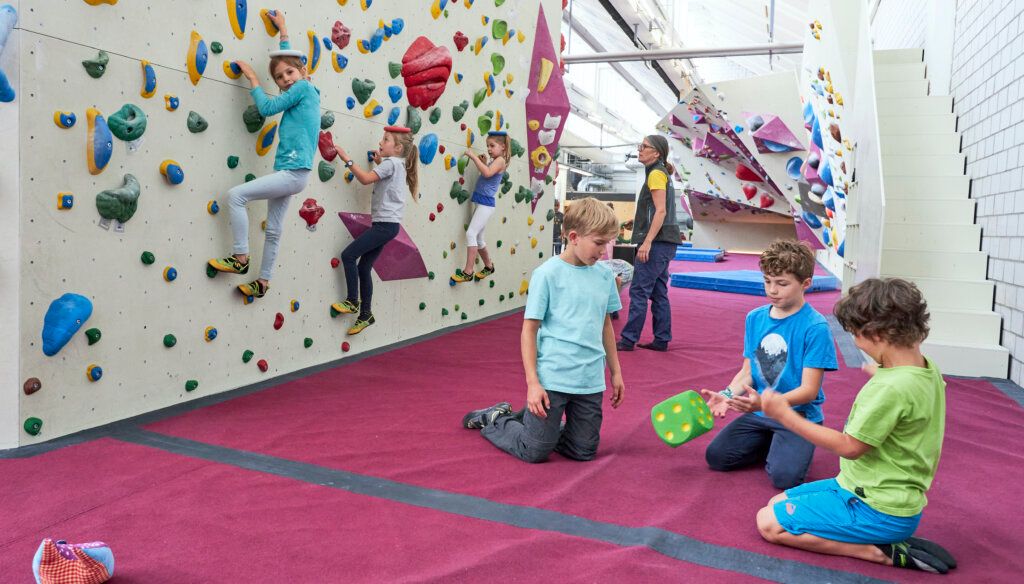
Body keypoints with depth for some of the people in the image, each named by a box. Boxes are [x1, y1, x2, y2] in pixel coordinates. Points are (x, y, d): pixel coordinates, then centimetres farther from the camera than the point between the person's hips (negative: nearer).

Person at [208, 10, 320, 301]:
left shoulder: (304, 87, -6)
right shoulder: (304, 93, 17)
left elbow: (267, 107, -9)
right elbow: (288, 57, 35)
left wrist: (252, 77, 4)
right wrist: (283, 31, 43)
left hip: (293, 173, -10)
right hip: (289, 174, 10)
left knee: (236, 195, -13)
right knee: (273, 230, 13)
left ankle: (240, 258, -5)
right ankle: (263, 283, 22)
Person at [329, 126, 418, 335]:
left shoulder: (390, 163, -10)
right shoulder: (397, 165, 18)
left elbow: (365, 179, -20)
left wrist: (346, 158, -15)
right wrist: (380, 163, 18)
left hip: (386, 224, -10)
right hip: (386, 224, 10)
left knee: (348, 255, -11)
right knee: (364, 268, 10)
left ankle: (353, 302, -1)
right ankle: (365, 315, 15)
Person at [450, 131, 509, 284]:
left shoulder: (500, 160, -9)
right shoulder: (493, 162, 19)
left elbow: (487, 173, -25)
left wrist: (474, 157, -22)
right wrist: (482, 161, 11)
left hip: (486, 203, -10)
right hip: (481, 202, 10)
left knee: (471, 233, -17)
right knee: (478, 238, 17)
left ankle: (468, 272, -17)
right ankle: (488, 267, 34)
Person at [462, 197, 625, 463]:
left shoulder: (604, 276, 6)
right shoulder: (547, 274, -10)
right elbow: (530, 329, -9)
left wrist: (615, 371, 20)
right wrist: (533, 383, -13)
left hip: (591, 381, 6)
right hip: (552, 378, -6)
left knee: (583, 451, 10)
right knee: (535, 452, 0)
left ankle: (527, 420, 30)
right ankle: (494, 419, 28)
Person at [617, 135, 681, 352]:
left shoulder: (656, 173, -10)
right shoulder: (662, 173, 19)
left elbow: (660, 211, -19)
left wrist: (647, 242, -23)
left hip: (657, 242, -10)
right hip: (663, 243, 10)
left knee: (639, 290, -8)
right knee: (658, 292, 11)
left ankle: (629, 339, -5)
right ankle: (662, 340, 15)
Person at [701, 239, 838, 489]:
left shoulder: (815, 327, -15)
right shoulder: (755, 318, 2)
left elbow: (809, 390, -18)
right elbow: (747, 371, 7)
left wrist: (765, 403, -34)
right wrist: (727, 395, -14)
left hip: (799, 414, -5)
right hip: (759, 413, 5)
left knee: (784, 476, -25)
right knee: (715, 456, -8)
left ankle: (794, 447, 8)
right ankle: (771, 444, 14)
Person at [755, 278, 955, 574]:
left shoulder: (890, 388, -30)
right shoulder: (928, 370, 0)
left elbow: (850, 447, -23)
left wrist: (785, 414, -19)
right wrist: (880, 375, 25)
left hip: (877, 510, -10)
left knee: (768, 523, -7)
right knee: (778, 502, 17)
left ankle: (880, 552, -8)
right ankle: (892, 539, 6)